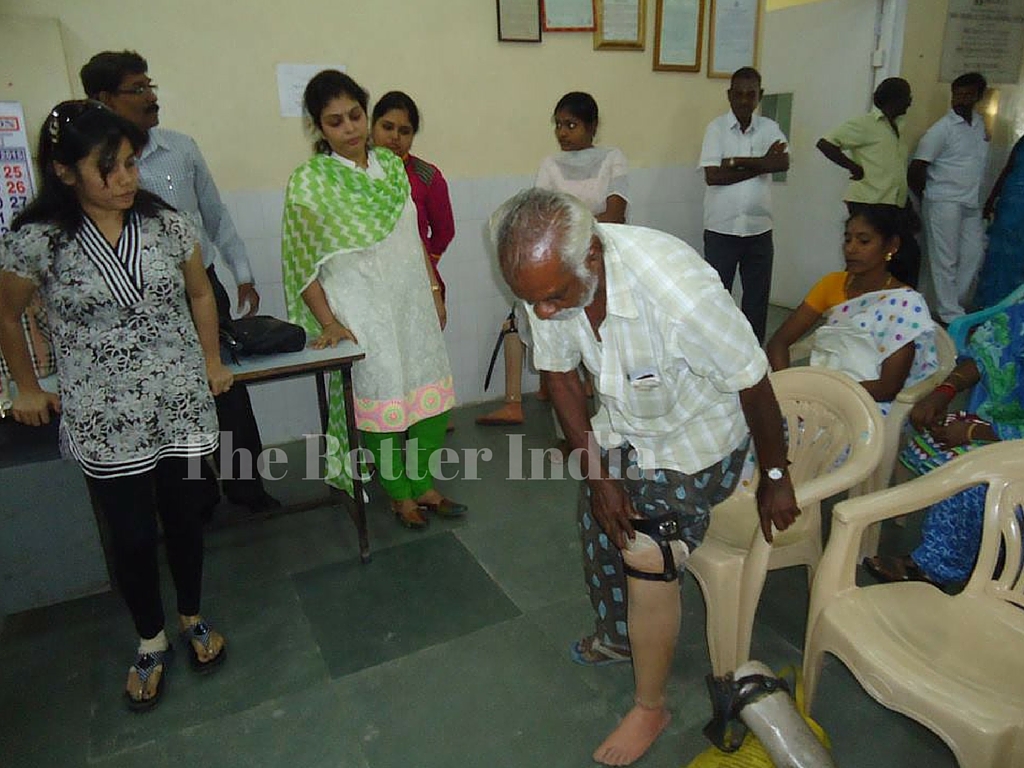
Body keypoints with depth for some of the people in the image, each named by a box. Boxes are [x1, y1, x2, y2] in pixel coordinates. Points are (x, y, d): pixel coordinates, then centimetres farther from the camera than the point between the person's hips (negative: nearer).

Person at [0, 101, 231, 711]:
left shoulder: (167, 224, -4)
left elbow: (200, 293, 11)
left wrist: (212, 361, 10)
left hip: (183, 402, 2)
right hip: (105, 419, -2)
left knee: (185, 516, 14)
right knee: (133, 535, 8)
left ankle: (193, 618, 39)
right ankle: (151, 643, 32)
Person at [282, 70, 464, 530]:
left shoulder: (391, 165, 8)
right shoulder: (309, 181, -7)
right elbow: (304, 260, -10)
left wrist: (435, 291, 12)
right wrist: (328, 322, -17)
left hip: (413, 302, 5)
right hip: (362, 313, -5)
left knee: (432, 397, 7)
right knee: (383, 403, 3)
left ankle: (425, 486, 25)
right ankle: (400, 495, 23)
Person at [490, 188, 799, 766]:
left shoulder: (680, 290, -40)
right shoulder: (548, 277, -22)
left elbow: (754, 386, -25)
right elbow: (561, 375, -7)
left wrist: (775, 477, -10)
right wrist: (597, 474, -8)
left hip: (695, 437, -5)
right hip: (621, 425, 6)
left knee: (649, 562, -11)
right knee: (600, 525, 16)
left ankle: (651, 708, 15)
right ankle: (618, 635, 48)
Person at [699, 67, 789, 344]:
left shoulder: (770, 128, 5)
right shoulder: (716, 127, -2)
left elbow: (783, 163, -12)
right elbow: (712, 175, -14)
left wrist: (735, 161, -16)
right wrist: (761, 165, -11)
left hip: (759, 228, 3)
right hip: (721, 228, -3)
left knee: (757, 295, 11)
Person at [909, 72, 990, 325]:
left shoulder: (980, 123, 11)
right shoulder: (941, 129, -10)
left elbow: (978, 164, 21)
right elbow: (916, 170, -11)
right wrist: (927, 198, 1)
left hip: (971, 204, 7)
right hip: (944, 203, -7)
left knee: (974, 254, 8)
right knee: (946, 260, -3)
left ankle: (955, 304, 22)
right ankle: (951, 316, 4)